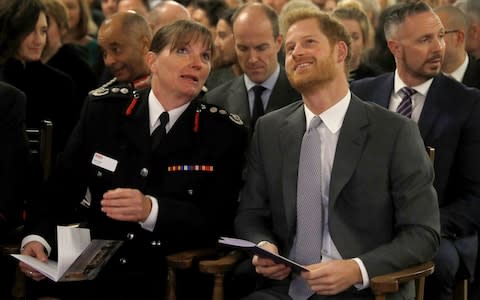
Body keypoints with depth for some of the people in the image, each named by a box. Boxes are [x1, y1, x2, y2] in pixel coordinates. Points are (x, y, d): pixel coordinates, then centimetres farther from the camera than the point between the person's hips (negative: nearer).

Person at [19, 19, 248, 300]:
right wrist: (37, 236, -12)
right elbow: (62, 187, 8)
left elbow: (218, 219, -8)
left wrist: (151, 210, -25)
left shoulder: (225, 132, -1)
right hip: (93, 270, 2)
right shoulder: (103, 109, 5)